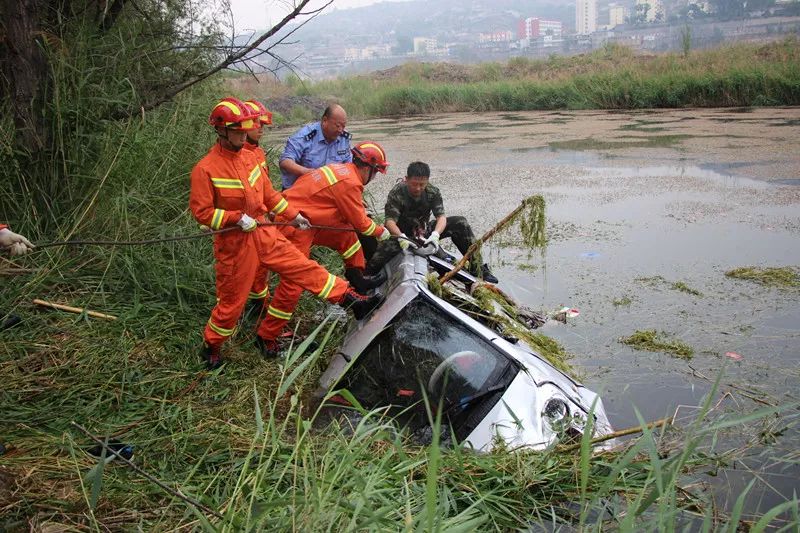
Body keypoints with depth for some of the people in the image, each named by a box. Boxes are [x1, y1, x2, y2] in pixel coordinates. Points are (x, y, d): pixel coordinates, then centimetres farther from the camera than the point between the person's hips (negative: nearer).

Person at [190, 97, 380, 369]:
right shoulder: (206, 169, -14)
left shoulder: (248, 157, 6)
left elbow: (268, 194, 16)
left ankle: (351, 299, 1)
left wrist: (293, 215, 14)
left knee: (302, 266, 0)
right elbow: (201, 210, -14)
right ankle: (211, 348, 26)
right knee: (232, 300, 5)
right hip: (235, 242, -5)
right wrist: (237, 218, -23)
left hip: (263, 233, 6)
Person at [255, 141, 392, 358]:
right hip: (295, 227, -10)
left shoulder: (341, 170, 12)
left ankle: (358, 279, 27)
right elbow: (360, 222, -6)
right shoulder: (350, 183, -16)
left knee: (347, 235, 15)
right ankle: (267, 336, 2)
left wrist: (373, 227, 22)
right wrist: (381, 232, 11)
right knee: (293, 284, -7)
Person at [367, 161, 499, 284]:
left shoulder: (433, 192, -8)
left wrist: (435, 235, -38)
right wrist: (401, 237, -45)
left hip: (424, 232, 4)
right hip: (403, 232, -3)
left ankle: (477, 267, -10)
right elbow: (390, 220, -26)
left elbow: (441, 216, -17)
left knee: (460, 223, -12)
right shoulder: (396, 194, -18)